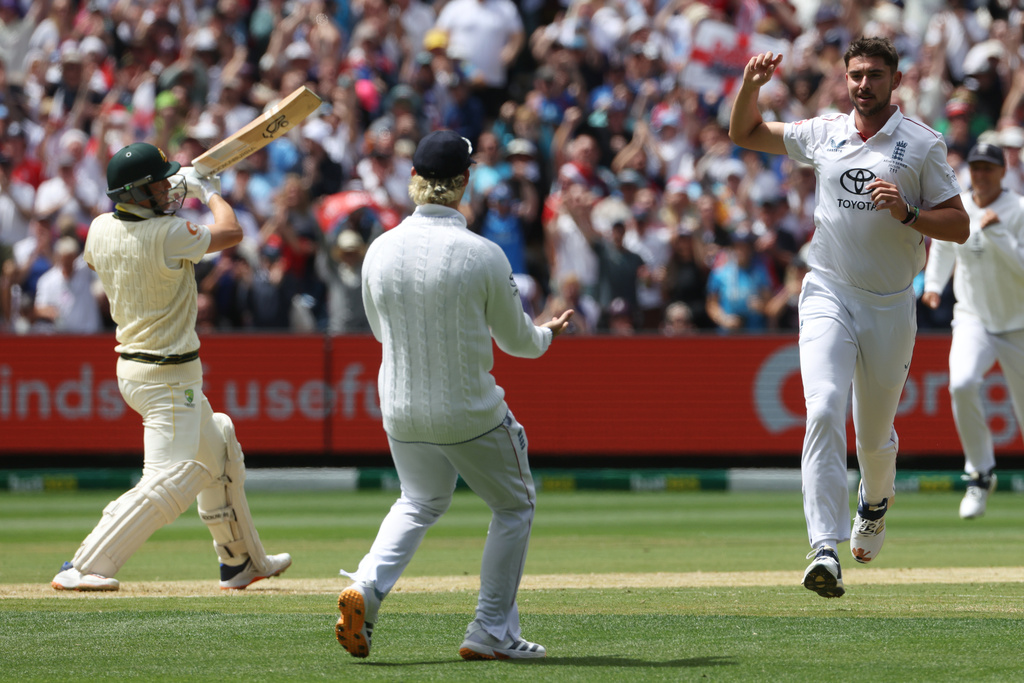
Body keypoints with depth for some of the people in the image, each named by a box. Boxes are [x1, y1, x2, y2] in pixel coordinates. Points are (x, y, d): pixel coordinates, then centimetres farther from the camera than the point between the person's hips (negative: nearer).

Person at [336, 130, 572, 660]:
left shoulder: (380, 251, -6)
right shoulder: (483, 256, -17)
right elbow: (516, 340, -4)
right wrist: (546, 335, 19)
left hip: (401, 412, 4)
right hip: (471, 414, -4)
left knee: (421, 503, 27)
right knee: (515, 505, 17)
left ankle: (367, 587, 3)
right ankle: (492, 631, 14)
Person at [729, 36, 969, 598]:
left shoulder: (924, 145, -2)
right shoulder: (824, 134, 7)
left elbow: (959, 228, -3)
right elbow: (744, 133, 17)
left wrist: (906, 213, -20)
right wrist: (751, 84, -2)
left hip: (891, 305, 0)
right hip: (828, 296, 1)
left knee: (875, 434, 11)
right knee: (823, 411, -21)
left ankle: (875, 503, 47)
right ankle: (825, 549, -28)